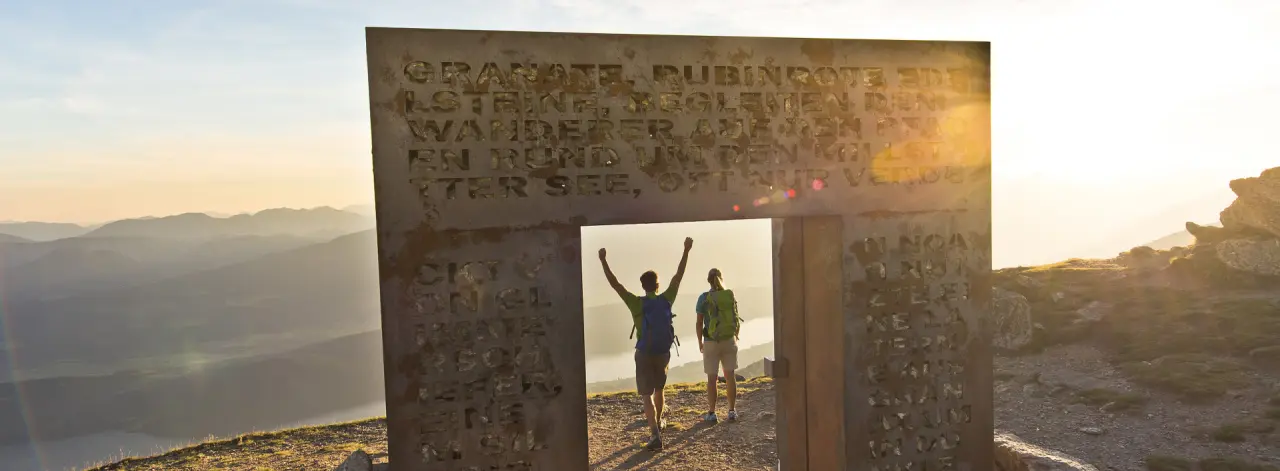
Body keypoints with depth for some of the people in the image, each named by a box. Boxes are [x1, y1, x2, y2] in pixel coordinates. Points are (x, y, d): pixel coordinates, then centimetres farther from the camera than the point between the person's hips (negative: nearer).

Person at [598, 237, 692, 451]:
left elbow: (615, 284, -17)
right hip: (663, 353, 4)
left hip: (644, 354, -3)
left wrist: (603, 261, -15)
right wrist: (686, 251, 7)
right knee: (659, 389, 27)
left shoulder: (637, 303, -14)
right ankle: (658, 422, 44)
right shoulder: (666, 300, -6)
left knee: (647, 395, -3)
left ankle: (655, 434, -16)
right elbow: (678, 276, 1)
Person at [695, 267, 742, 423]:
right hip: (729, 340, 2)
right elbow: (736, 318, 2)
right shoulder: (730, 295, -3)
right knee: (730, 376, 11)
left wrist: (700, 342, 4)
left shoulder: (704, 298, -11)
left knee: (712, 378, 5)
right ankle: (732, 411, 14)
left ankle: (711, 413, 9)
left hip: (711, 342, -2)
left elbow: (699, 323, -9)